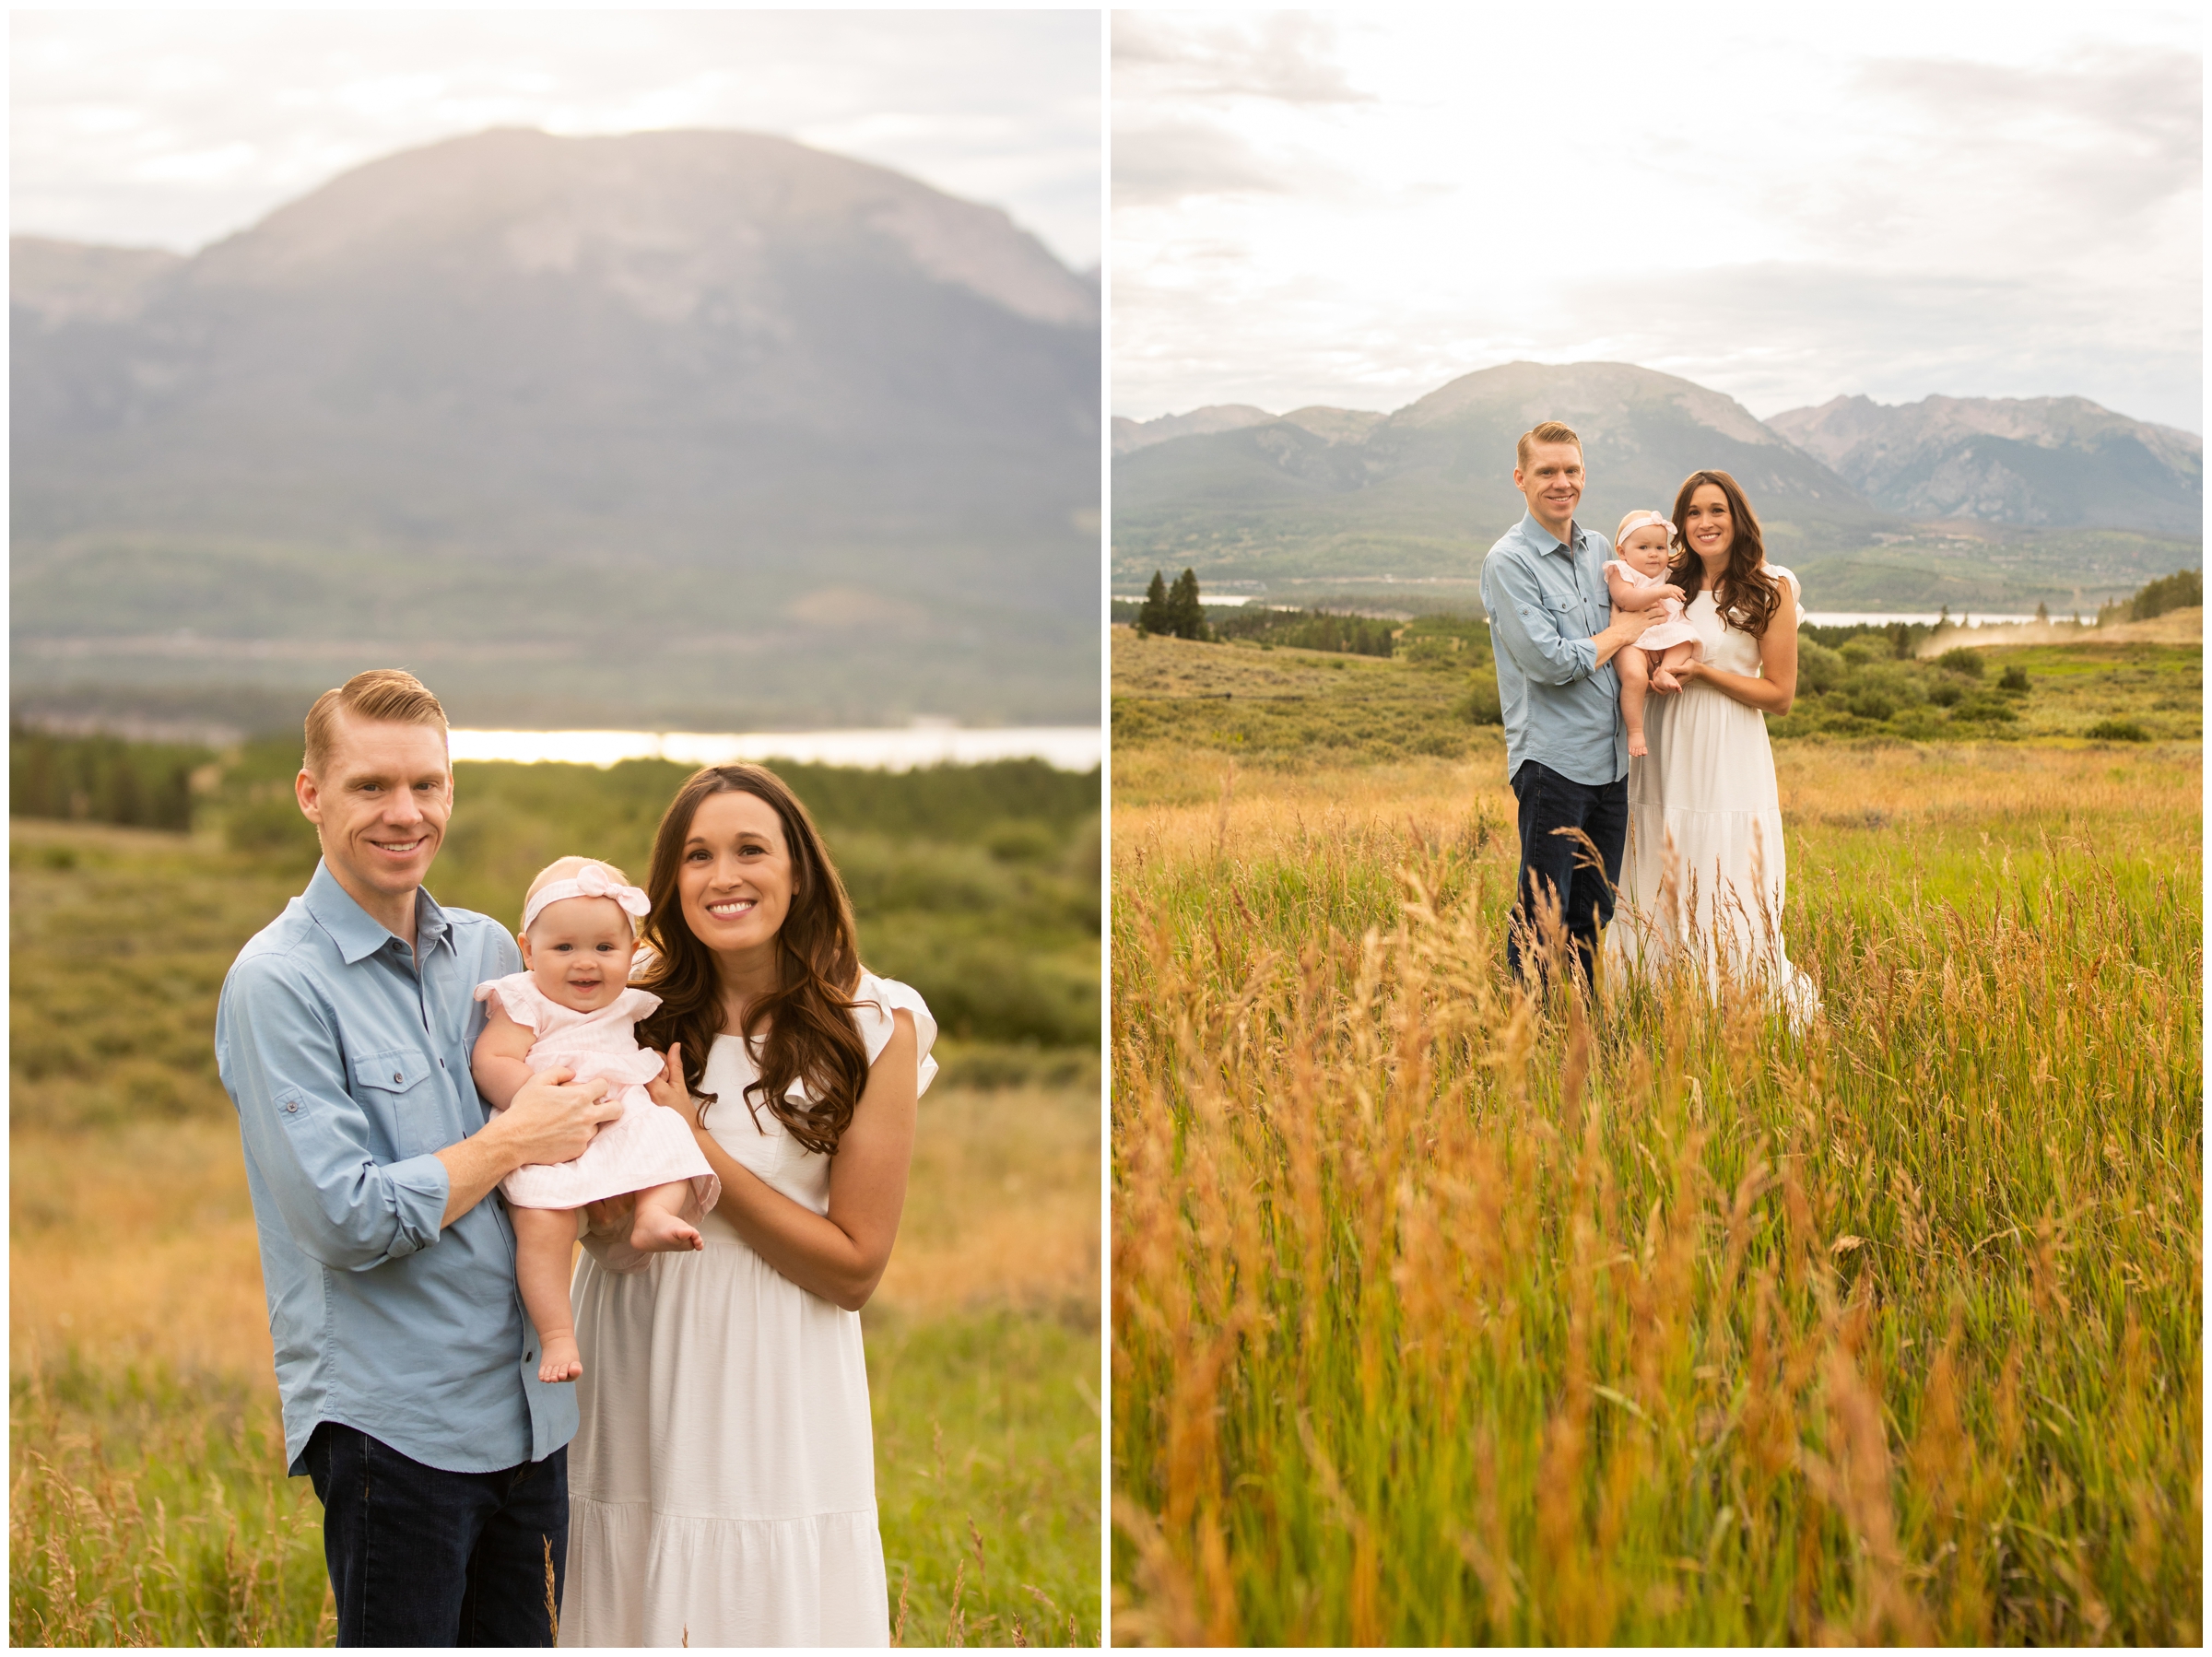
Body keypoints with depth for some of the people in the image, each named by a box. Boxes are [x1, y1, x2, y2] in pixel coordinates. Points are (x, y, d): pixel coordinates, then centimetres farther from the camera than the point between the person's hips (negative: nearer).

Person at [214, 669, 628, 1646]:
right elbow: (346, 1218, -17)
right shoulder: (279, 982, -11)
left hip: (529, 1411, 6)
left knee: (521, 1638, 12)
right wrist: (511, 1144, -11)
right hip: (389, 1424, -6)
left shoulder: (490, 951, 9)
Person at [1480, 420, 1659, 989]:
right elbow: (1548, 661, -17)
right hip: (1551, 757, -7)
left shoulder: (1600, 550, 12)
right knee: (1542, 913, -4)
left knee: (1594, 912, 12)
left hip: (1612, 758, 7)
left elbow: (1637, 623, 22)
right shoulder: (1509, 561, -9)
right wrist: (1620, 634, -4)